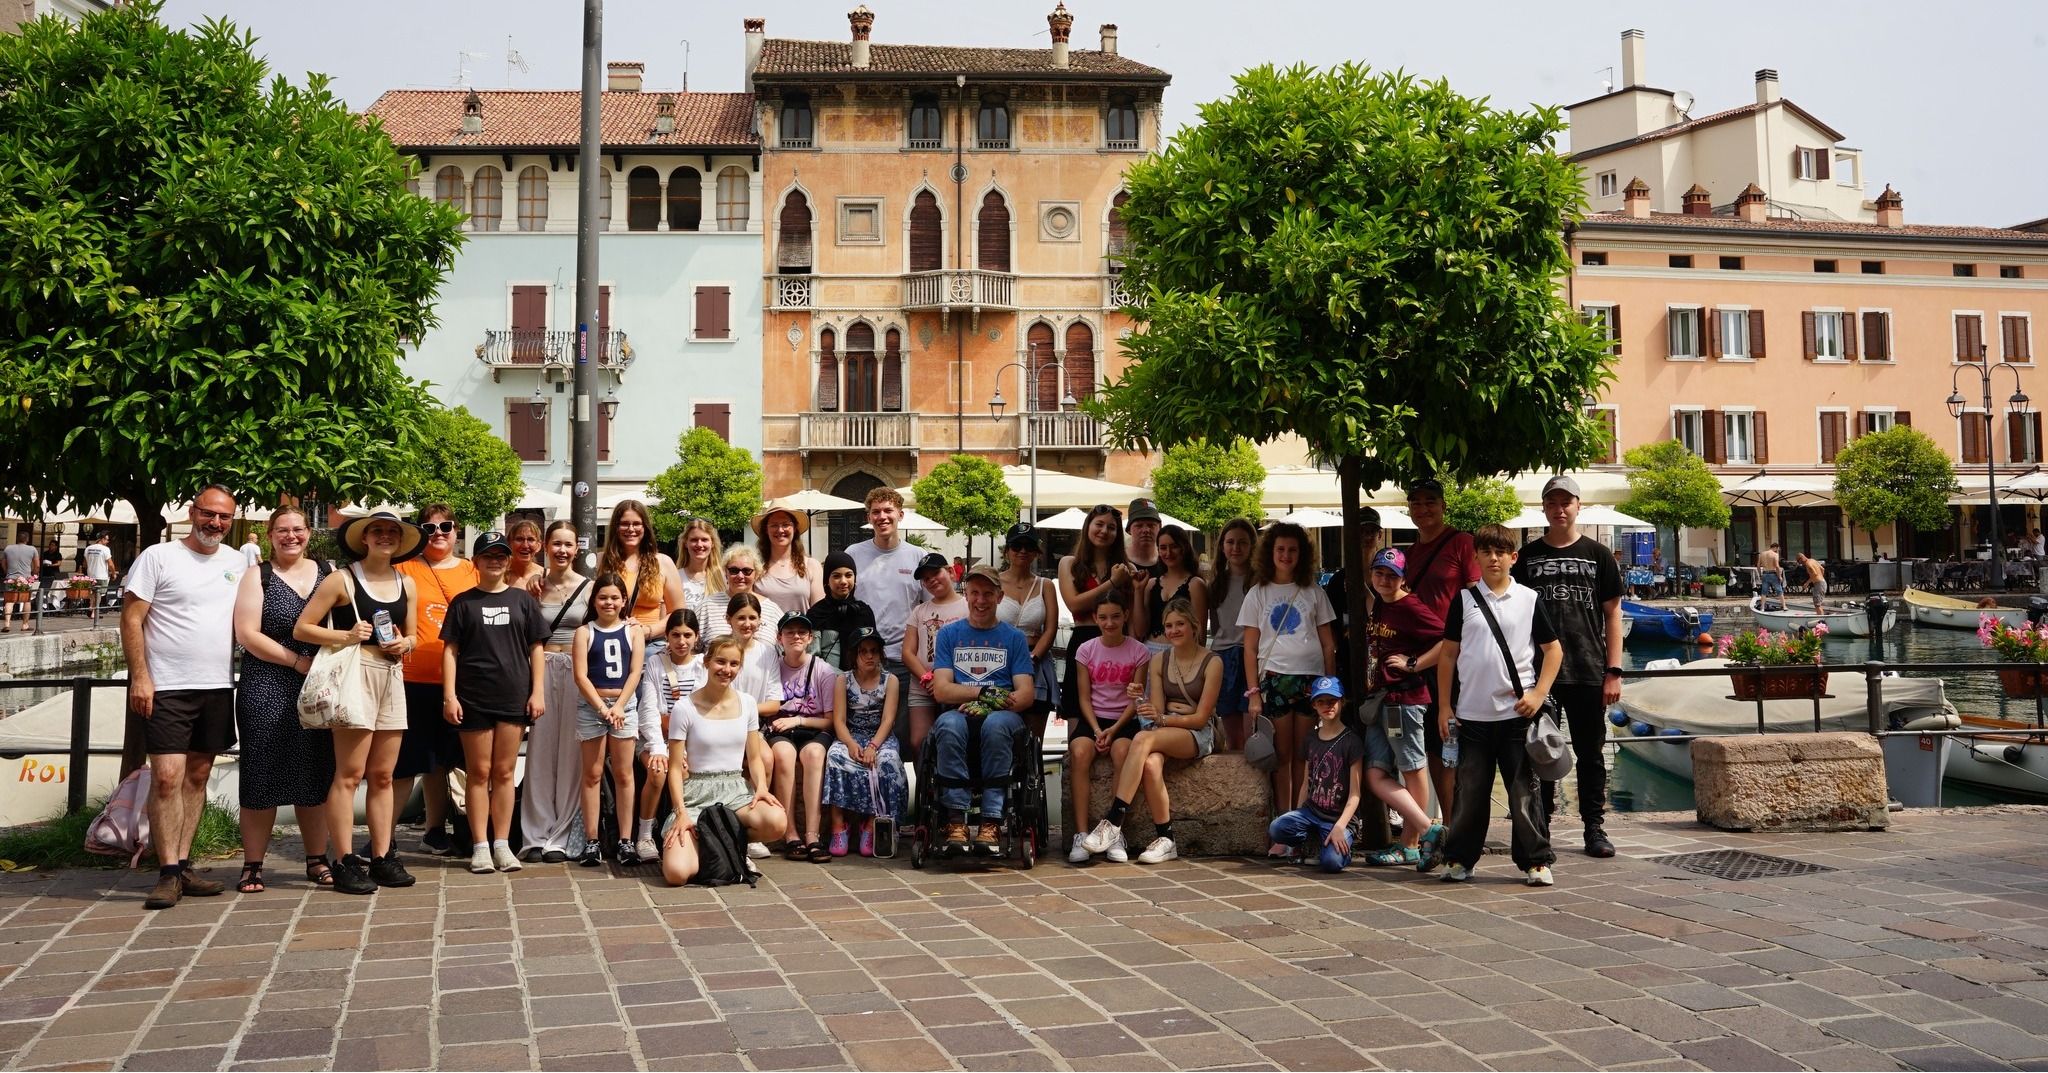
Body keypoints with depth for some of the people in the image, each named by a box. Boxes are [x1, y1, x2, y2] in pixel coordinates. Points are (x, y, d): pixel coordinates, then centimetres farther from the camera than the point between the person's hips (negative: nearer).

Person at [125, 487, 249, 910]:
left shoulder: (237, 563, 11)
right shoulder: (158, 557, -4)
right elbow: (131, 618, -6)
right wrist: (140, 676, -13)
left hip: (218, 686, 5)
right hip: (167, 687, -5)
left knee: (197, 776, 9)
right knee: (167, 777, -10)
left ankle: (182, 864, 16)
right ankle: (168, 873, -5)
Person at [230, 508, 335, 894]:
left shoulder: (326, 572, 11)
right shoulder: (257, 577, 2)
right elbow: (247, 635, -7)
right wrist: (299, 662, -14)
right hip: (267, 691, -3)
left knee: (316, 776, 7)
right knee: (262, 778, 0)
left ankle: (317, 859, 17)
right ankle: (252, 865, 9)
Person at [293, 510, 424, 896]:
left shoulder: (407, 583, 14)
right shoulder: (342, 580, -1)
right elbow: (301, 628, -3)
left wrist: (404, 644, 1)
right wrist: (346, 636, -14)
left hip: (393, 676, 6)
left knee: (383, 775, 9)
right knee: (350, 774, -7)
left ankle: (382, 858, 15)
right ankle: (344, 864, -4)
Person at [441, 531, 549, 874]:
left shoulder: (523, 600, 9)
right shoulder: (464, 602, 6)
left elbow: (536, 649, 9)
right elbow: (450, 650, 3)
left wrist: (538, 691, 1)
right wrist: (449, 696, -5)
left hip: (514, 697, 1)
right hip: (474, 698, -1)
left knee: (504, 772, 5)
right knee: (479, 772, 3)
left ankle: (502, 844, 11)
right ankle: (480, 846, 8)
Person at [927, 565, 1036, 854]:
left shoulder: (1013, 637, 14)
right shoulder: (949, 634, 16)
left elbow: (1025, 695, 3)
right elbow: (941, 690, 4)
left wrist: (986, 704, -15)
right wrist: (984, 692, -12)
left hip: (1004, 717, 0)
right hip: (960, 714, 1)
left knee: (995, 724, -37)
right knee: (949, 724, -36)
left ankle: (991, 821, -36)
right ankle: (956, 820, -36)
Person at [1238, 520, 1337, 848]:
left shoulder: (1313, 593, 11)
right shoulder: (1258, 594, 9)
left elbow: (1328, 644, 11)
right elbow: (1250, 648, 6)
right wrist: (1253, 691, -2)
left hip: (1311, 679, 1)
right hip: (1274, 679, 0)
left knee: (1304, 757, 0)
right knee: (1282, 756, -1)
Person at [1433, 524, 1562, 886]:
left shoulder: (1529, 599, 3)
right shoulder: (1464, 599, 5)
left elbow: (1553, 649, 6)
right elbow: (1448, 654, 8)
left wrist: (1538, 694, -5)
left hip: (1517, 712, -1)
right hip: (1472, 713, 1)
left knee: (1525, 791, 3)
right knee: (1469, 791, 7)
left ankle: (1536, 861, 12)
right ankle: (1460, 859, 17)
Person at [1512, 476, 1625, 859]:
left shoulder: (1597, 555, 6)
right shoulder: (1528, 556, 8)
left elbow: (1613, 614, 5)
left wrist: (1613, 672, -2)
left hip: (1588, 673, -1)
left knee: (1591, 753, 5)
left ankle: (1595, 827, 14)